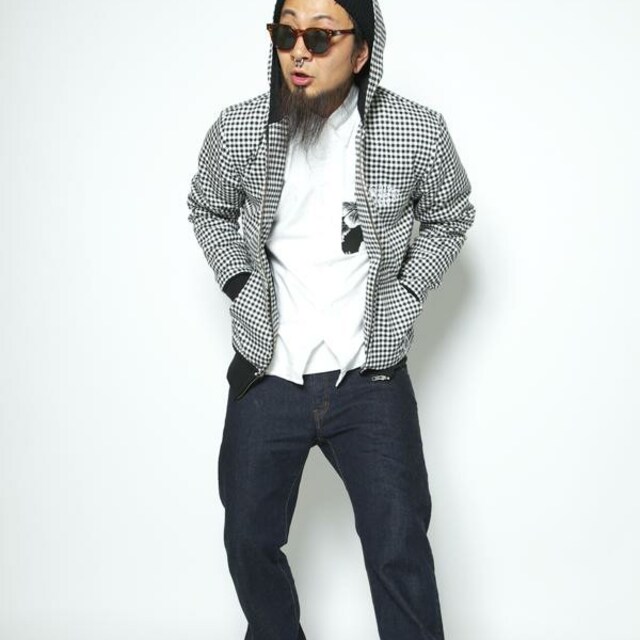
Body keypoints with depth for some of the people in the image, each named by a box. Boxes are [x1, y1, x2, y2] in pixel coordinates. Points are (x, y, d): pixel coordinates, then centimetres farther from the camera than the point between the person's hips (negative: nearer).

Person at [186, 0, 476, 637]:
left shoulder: (418, 133, -11)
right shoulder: (237, 131, -7)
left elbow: (449, 218, 9)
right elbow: (208, 209, 14)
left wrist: (403, 295, -1)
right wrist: (240, 286, 3)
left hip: (370, 378, -2)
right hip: (266, 375, 2)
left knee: (400, 552, 0)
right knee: (250, 540, 13)